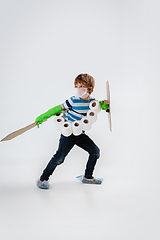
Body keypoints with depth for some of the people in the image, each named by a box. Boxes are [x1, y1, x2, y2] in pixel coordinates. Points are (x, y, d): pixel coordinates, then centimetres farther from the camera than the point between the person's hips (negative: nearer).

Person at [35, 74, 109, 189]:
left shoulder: (92, 101, -2)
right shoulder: (73, 101, -19)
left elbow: (99, 105, 20)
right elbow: (58, 109, -9)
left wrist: (104, 105, -5)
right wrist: (43, 116, -5)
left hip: (81, 135, 6)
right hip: (68, 134, -6)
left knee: (95, 151, 7)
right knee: (59, 157, -10)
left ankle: (88, 177, 23)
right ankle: (42, 179, 5)